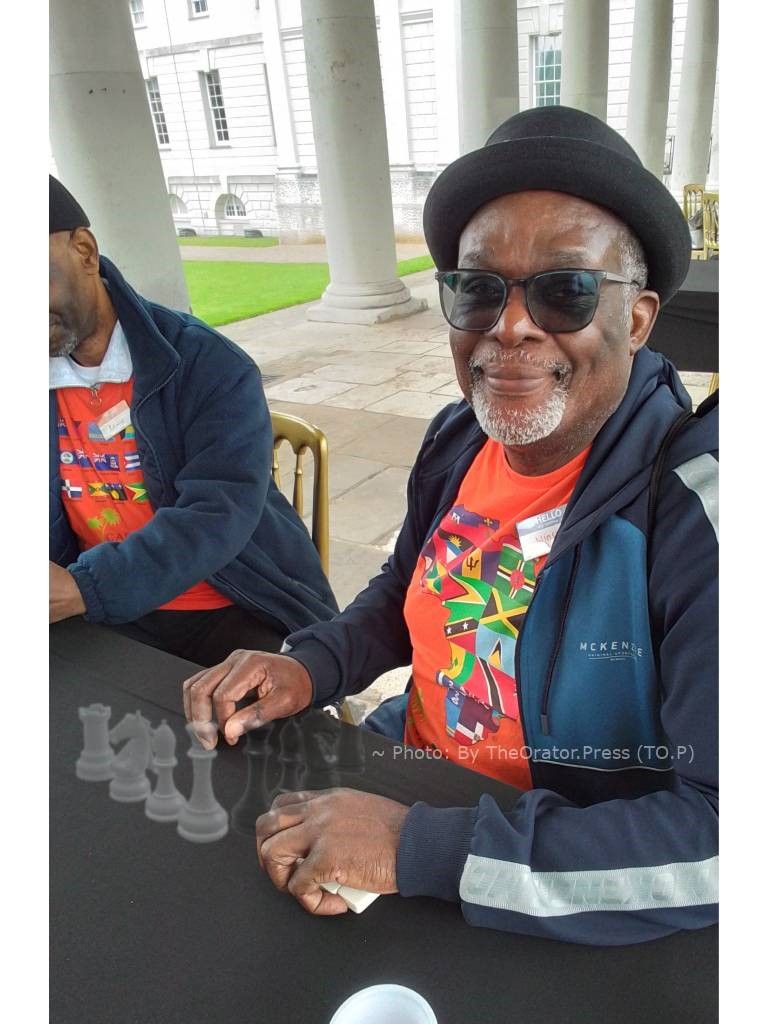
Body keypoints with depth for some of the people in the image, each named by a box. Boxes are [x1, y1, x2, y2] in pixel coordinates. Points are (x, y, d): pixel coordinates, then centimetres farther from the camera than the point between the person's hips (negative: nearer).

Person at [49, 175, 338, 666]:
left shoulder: (210, 365, -12)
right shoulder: (53, 378, 4)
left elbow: (218, 514, -24)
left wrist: (83, 588, -35)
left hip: (235, 615, -3)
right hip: (106, 618, 4)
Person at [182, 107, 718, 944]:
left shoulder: (697, 509, -26)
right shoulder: (456, 438, -5)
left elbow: (721, 832, -30)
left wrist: (421, 848, -30)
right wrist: (311, 664, -8)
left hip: (574, 902, -4)